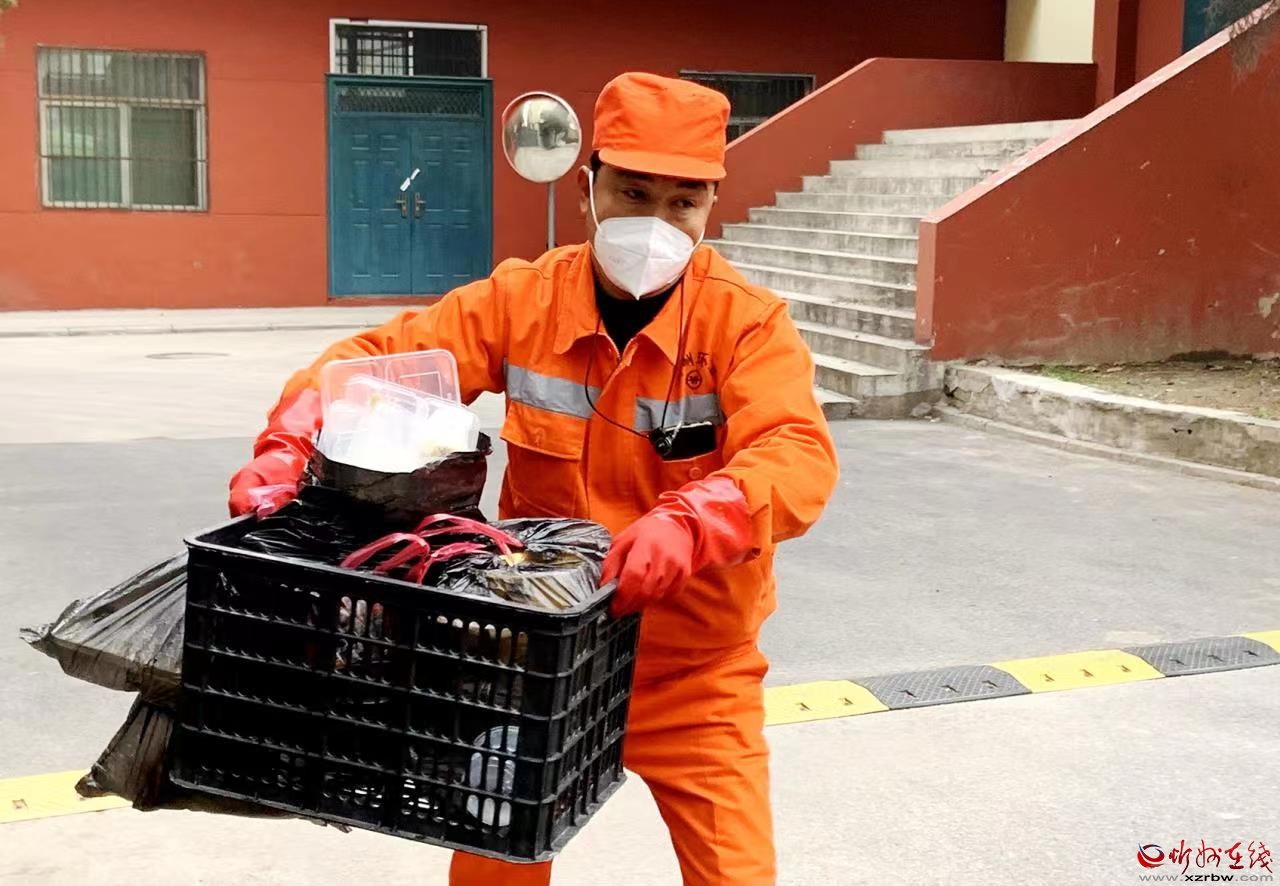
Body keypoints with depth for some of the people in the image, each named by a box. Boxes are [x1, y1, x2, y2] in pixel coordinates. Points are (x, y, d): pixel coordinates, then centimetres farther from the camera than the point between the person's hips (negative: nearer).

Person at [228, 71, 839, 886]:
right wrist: (289, 446, -24)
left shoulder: (747, 322, -15)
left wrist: (690, 524, -47)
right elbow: (380, 359, -6)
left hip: (694, 674, -2)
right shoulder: (522, 301, -8)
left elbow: (799, 456, -28)